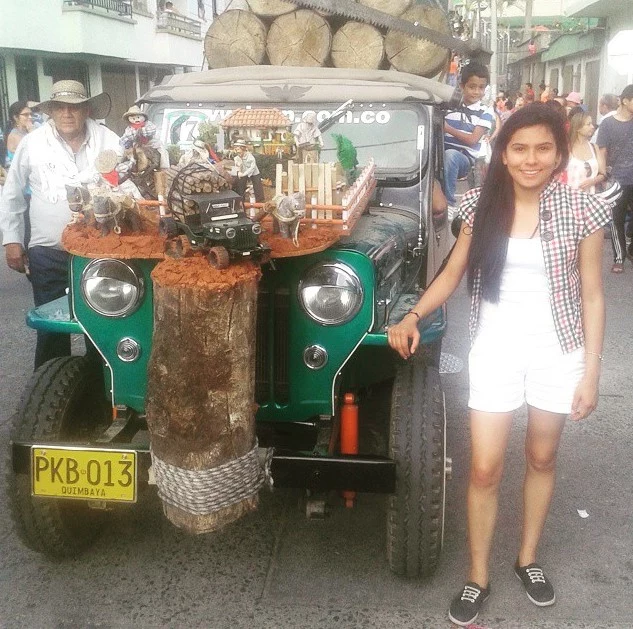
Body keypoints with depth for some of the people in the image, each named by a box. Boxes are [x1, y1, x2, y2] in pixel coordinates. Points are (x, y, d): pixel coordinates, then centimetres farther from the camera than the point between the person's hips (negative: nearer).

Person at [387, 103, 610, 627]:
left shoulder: (583, 211, -9)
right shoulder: (482, 206, -4)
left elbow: (591, 296, -5)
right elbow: (452, 274, 5)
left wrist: (591, 374, -7)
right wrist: (412, 317, -11)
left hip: (557, 350, 0)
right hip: (495, 349, 1)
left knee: (542, 459, 16)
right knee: (485, 469, 2)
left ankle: (528, 558, 37)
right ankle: (478, 578, 20)